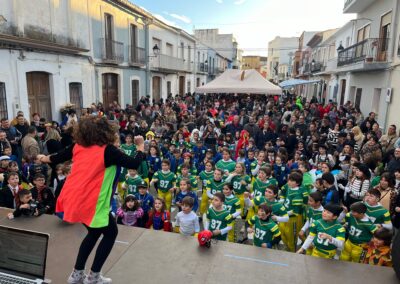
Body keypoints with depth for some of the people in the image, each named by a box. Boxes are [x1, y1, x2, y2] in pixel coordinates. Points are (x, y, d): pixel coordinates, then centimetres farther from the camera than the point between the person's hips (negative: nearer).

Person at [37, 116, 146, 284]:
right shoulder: (108, 150, -15)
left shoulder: (78, 146, 4)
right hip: (91, 203, -7)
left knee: (94, 232, 26)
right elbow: (134, 164, -14)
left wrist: (44, 159, 40)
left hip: (73, 199, 7)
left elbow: (56, 158, 18)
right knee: (111, 233, 16)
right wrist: (140, 148, 3)